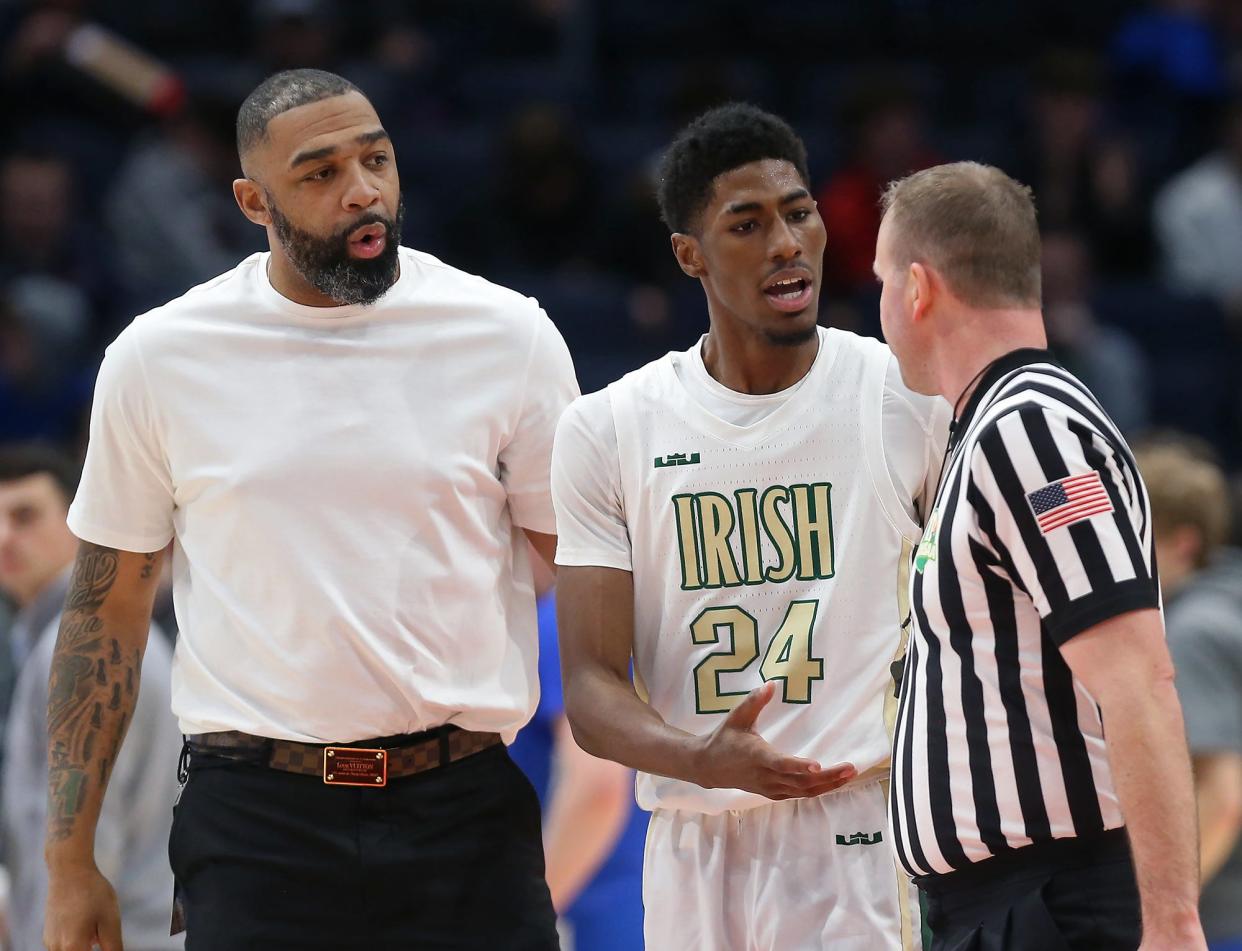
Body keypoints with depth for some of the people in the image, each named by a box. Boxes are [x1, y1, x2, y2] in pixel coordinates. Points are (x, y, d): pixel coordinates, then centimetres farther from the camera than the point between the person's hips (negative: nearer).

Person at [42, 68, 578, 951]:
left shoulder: (509, 336, 3)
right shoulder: (159, 357, 3)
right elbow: (107, 609, 9)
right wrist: (71, 863, 6)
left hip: (464, 811, 0)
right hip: (256, 817, 0)